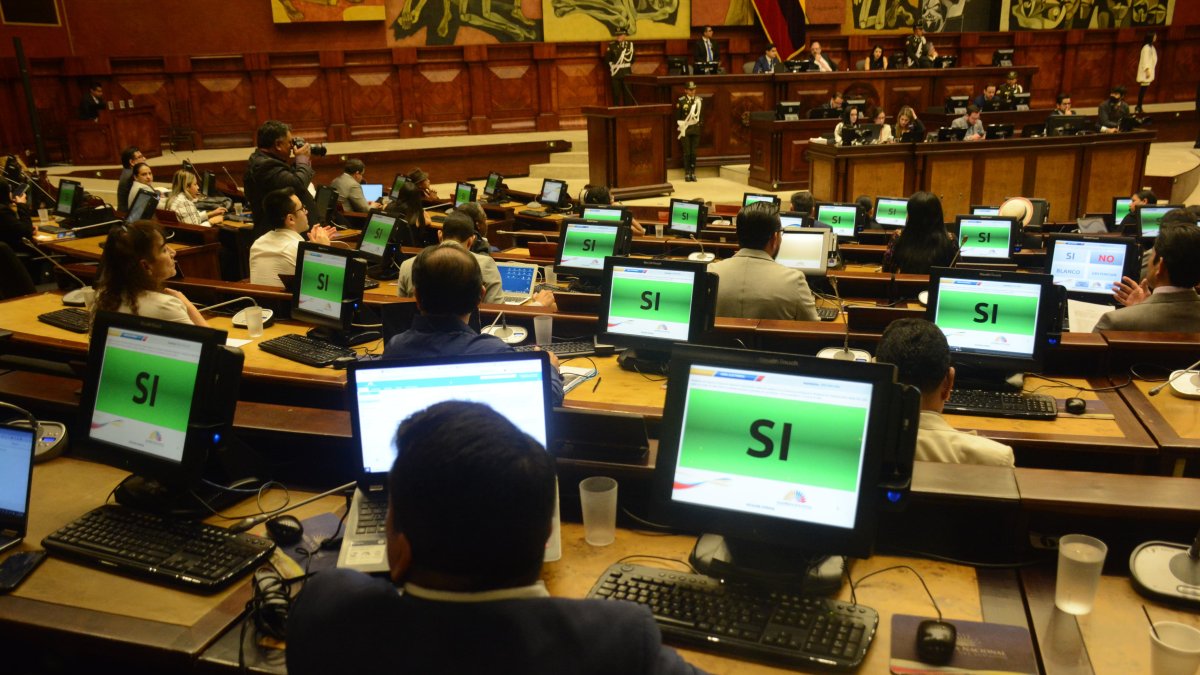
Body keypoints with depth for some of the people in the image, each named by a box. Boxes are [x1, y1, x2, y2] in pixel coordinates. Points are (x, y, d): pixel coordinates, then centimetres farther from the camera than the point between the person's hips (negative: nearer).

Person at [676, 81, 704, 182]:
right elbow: (677, 117, 1)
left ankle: (693, 173, 11)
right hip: (685, 130, -3)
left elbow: (702, 115, 13)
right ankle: (687, 174, 5)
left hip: (696, 130, 3)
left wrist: (700, 124, 1)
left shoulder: (699, 100, 7)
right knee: (687, 152, -1)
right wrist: (680, 126, -6)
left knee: (694, 152, 4)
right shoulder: (681, 101, -3)